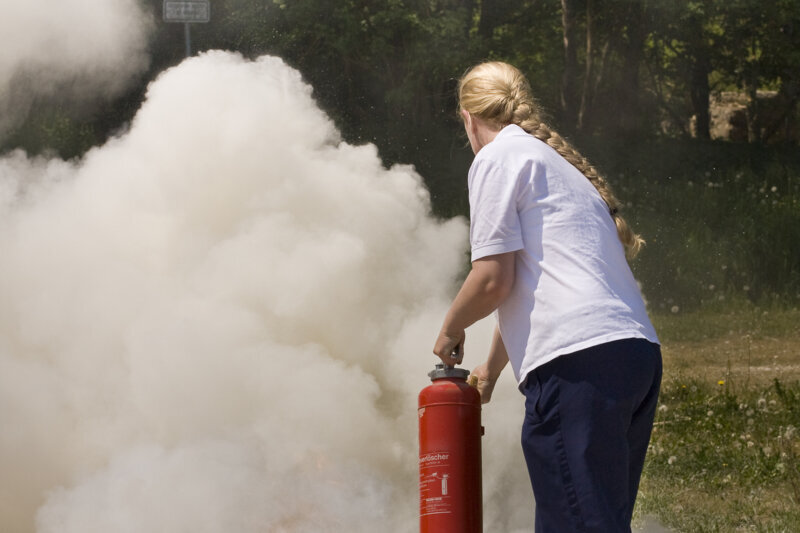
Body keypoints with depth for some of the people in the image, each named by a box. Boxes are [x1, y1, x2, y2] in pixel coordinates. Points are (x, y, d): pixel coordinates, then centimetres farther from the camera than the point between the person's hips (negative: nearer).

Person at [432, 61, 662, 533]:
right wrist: (492, 367, 55)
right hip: (639, 352, 9)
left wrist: (451, 330, 15)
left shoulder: (498, 157, 4)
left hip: (578, 360, -9)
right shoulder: (557, 162, 30)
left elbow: (494, 280, -5)